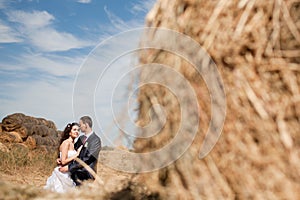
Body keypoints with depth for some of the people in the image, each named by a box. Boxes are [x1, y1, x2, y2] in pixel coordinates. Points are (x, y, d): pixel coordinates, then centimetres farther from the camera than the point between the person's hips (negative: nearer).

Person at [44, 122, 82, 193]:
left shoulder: (73, 144, 12)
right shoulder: (66, 143, -13)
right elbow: (63, 161, -19)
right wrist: (76, 154, -17)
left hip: (68, 175, 8)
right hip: (62, 174, -8)